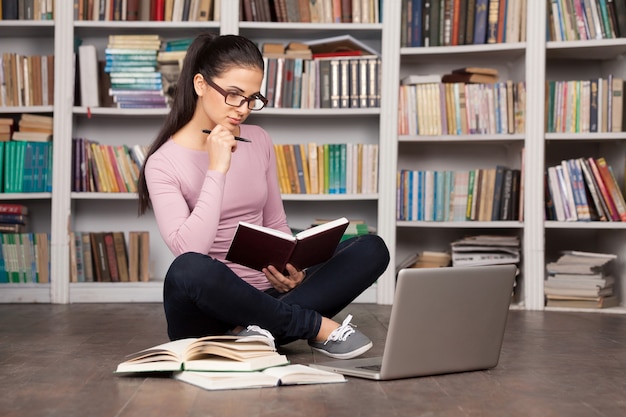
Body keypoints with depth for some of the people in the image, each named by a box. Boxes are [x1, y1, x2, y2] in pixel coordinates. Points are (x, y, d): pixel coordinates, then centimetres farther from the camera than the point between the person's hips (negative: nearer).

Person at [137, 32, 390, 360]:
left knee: (371, 249, -13)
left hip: (262, 298, 5)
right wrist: (217, 171, -22)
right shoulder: (164, 163, -7)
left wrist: (292, 270, -6)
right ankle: (317, 326, -23)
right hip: (209, 310, -5)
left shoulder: (258, 142, 9)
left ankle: (260, 328, -25)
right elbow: (188, 250, -21)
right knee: (188, 270, -40)